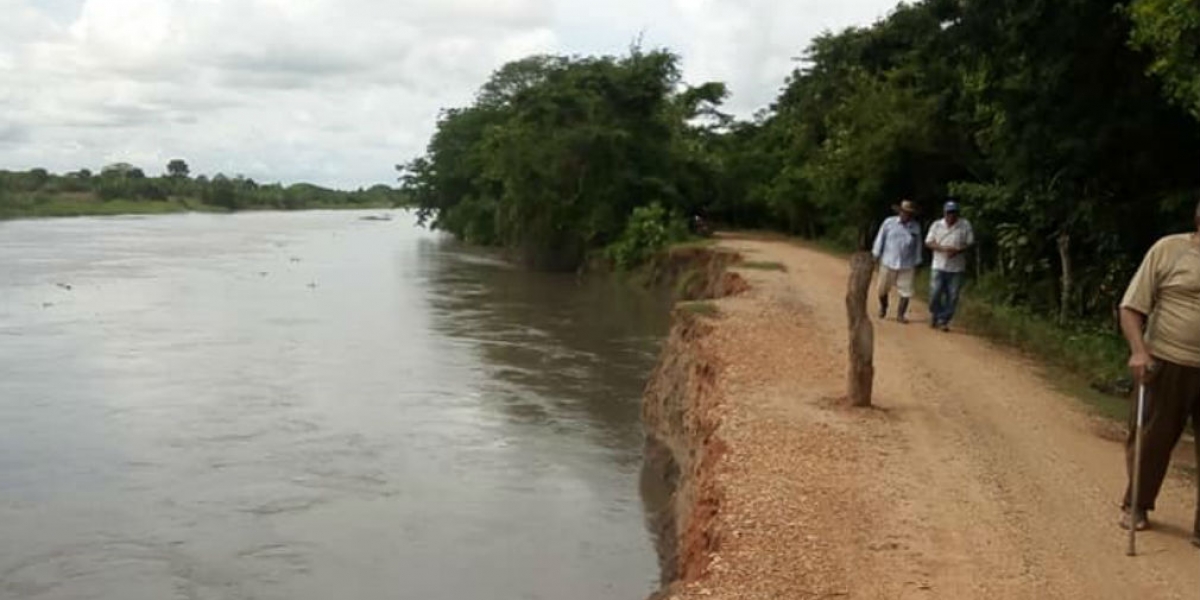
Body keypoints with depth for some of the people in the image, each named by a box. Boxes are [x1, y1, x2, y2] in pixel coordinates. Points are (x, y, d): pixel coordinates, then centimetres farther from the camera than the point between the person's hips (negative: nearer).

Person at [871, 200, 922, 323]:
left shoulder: (916, 227, 0)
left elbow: (918, 245, 8)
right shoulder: (889, 223, -4)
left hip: (907, 266, 1)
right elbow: (880, 239, 3)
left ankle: (900, 314, 12)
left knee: (906, 291, -2)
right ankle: (883, 307, 36)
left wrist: (917, 263, 9)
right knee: (883, 290, 8)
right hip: (888, 263, -1)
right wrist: (876, 256, 2)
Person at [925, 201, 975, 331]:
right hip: (939, 266, 0)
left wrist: (958, 250, -16)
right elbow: (928, 242, 2)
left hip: (957, 267, 0)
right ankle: (934, 315, 20)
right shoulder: (936, 225, 4)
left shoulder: (965, 225, 1)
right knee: (935, 293, -4)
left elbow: (970, 243, 2)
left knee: (952, 297, 0)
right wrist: (942, 248, -15)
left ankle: (944, 321, 11)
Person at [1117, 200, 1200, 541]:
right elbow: (1131, 308, -4)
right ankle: (1136, 507, 29)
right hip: (1167, 364, -2)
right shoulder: (1169, 249, -3)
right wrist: (1138, 350, -18)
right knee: (1152, 439, 10)